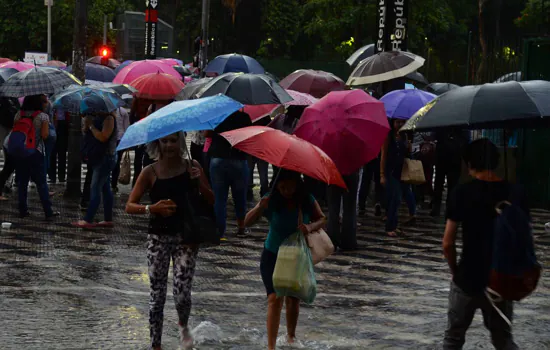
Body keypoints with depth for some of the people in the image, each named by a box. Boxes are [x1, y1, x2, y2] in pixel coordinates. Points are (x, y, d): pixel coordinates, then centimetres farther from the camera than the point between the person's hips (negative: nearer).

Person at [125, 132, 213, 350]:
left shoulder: (192, 167, 1)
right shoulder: (150, 172, -2)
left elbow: (211, 201, 3)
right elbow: (130, 206, -5)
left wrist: (199, 182, -15)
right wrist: (152, 208, -23)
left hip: (185, 237, 0)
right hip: (159, 238, 0)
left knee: (182, 293, -10)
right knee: (157, 295, 2)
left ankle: (183, 326, 23)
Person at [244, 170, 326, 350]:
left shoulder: (306, 200, -12)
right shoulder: (271, 201, -17)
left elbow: (322, 219, -6)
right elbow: (247, 222, -21)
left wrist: (311, 227, -28)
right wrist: (259, 208, -42)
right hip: (273, 256, -2)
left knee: (293, 298, 14)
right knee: (275, 298, -15)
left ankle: (291, 335, 39)